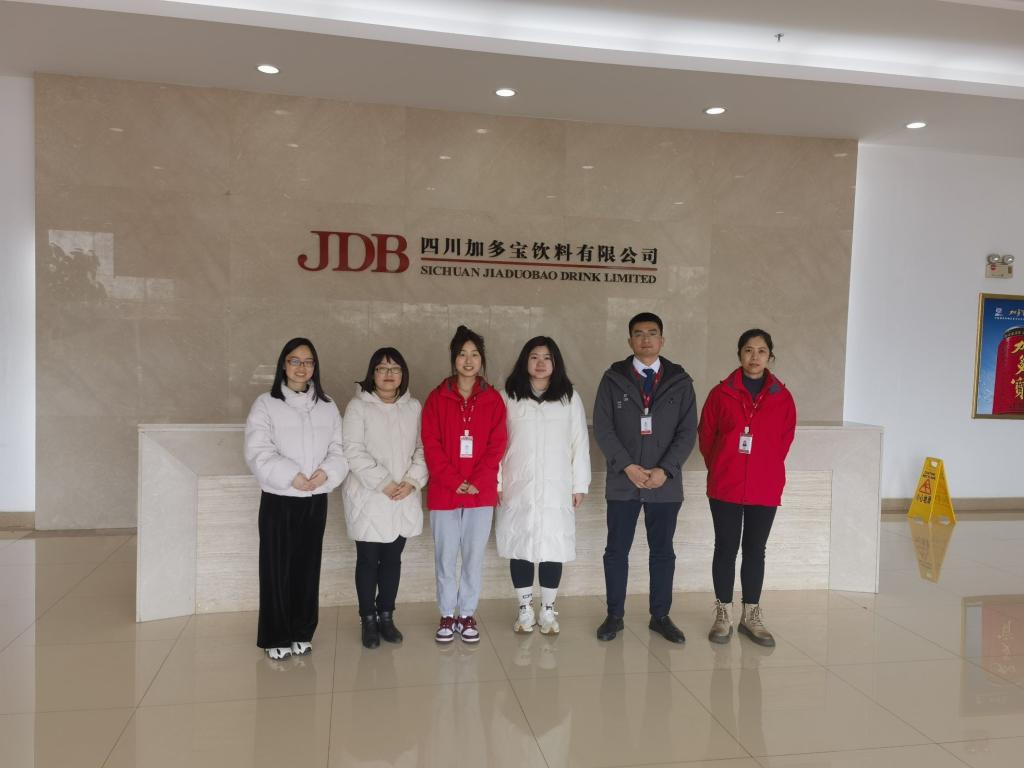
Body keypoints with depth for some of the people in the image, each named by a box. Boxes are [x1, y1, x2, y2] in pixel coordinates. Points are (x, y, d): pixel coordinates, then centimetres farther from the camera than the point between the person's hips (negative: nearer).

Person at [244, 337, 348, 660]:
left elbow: (340, 449, 3)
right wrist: (291, 476, -20)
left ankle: (302, 633, 24)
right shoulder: (266, 404, -4)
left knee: (308, 566, 10)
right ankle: (276, 637, 16)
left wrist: (326, 472, -15)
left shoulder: (327, 406, 7)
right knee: (276, 568, 3)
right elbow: (258, 453, -12)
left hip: (315, 500, 3)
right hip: (278, 499, -3)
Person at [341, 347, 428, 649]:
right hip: (368, 498, -3)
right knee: (368, 560, 6)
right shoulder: (358, 406, -6)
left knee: (392, 559, 12)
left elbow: (422, 448, 5)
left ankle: (386, 617, 26)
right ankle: (368, 620, 20)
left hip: (403, 499, 3)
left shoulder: (413, 407, 6)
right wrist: (384, 483, -17)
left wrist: (412, 480, -10)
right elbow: (353, 452, -13)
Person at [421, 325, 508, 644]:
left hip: (481, 492, 1)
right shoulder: (437, 397, 1)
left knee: (474, 557, 8)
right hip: (443, 492, -1)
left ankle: (468, 615, 22)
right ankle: (447, 616, 22)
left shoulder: (493, 399, 4)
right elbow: (431, 446, -3)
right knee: (445, 557, 6)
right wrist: (455, 482, -12)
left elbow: (497, 445, -1)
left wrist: (476, 482, -11)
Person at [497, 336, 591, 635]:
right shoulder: (508, 396, 3)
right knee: (520, 547, 5)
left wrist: (580, 484, 1)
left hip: (556, 489, 0)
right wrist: (495, 482, -3)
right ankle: (525, 609, 20)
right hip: (517, 488, 0)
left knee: (554, 548, 3)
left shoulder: (570, 398, 5)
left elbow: (579, 443, 4)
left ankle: (548, 610, 19)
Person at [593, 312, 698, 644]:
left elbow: (688, 431, 0)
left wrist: (665, 470, -12)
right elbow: (602, 428, -4)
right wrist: (627, 466, -13)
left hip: (666, 483, 1)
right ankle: (614, 616, 21)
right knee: (616, 551, 7)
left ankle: (660, 616, 25)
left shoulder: (680, 381, 4)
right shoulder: (613, 379, 1)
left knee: (663, 552, 11)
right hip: (622, 482, -1)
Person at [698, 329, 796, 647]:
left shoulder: (782, 397, 1)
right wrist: (721, 469, 9)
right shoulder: (722, 393, -2)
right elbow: (706, 436, 5)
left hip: (765, 488, 1)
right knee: (726, 548, 5)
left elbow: (785, 440, 10)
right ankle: (723, 615, 16)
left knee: (755, 550, 9)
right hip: (725, 486, -1)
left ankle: (751, 616, 22)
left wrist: (766, 468, 10)